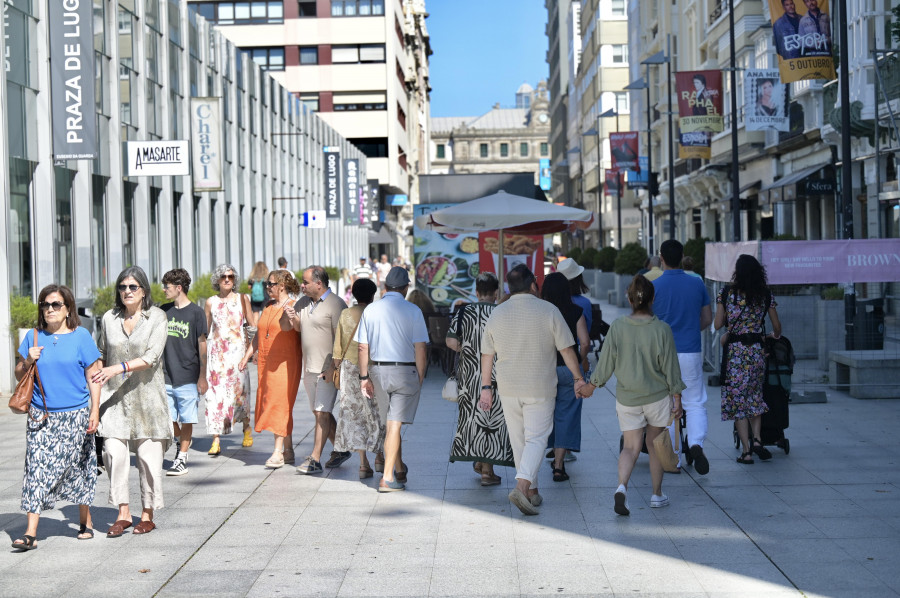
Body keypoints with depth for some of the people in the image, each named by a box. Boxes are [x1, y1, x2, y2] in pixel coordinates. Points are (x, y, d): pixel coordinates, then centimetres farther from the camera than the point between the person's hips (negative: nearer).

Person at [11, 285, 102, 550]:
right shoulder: (33, 337, 6)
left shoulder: (81, 336, -1)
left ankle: (85, 520, 27)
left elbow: (93, 376, 0)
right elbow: (19, 375, 13)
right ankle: (30, 532, -7)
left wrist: (95, 411, -6)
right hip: (40, 416, 2)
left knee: (75, 467, 7)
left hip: (75, 416, -2)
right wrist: (28, 361, -7)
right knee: (37, 469, -5)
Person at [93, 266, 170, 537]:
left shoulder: (157, 317, -3)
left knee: (149, 456, -1)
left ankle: (147, 515, 11)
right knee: (114, 452, -10)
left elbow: (152, 356, -14)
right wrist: (98, 381, 13)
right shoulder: (109, 318, 7)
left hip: (147, 395, -2)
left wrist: (118, 369, -24)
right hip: (114, 397, 2)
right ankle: (123, 513, -1)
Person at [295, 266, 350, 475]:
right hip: (309, 368, 8)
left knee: (322, 413, -9)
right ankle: (340, 450, 26)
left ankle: (315, 460, -10)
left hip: (328, 369, -8)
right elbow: (296, 327, 17)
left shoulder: (336, 304, -12)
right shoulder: (303, 302, 12)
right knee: (319, 412, 12)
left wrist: (333, 367, -19)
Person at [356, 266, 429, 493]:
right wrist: (420, 378, -1)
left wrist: (364, 377, 9)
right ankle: (387, 478, -5)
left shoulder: (370, 310, 1)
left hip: (378, 371, 4)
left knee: (389, 424, 17)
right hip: (405, 371, -3)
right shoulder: (413, 311, -7)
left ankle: (400, 470, 32)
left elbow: (363, 347, 2)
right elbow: (420, 350, -10)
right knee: (395, 425, -3)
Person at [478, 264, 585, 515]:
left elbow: (487, 354, 6)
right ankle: (522, 486, -20)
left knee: (518, 440, 13)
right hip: (540, 389, -3)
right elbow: (566, 349, -5)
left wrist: (486, 387, 13)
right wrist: (578, 378, 6)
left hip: (508, 389, 3)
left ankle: (532, 491, 21)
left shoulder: (496, 314, 2)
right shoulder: (548, 311, -7)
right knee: (536, 439, -2)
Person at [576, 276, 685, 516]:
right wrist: (677, 398, 4)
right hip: (657, 396, -1)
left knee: (630, 446, 5)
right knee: (655, 444, 15)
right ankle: (657, 494, 24)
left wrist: (591, 385, 14)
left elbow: (606, 361, -1)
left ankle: (622, 486, -19)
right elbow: (670, 366, -6)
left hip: (627, 398, 1)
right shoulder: (661, 329, -11)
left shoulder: (618, 327, -8)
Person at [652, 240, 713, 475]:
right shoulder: (697, 284, 1)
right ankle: (696, 443, -18)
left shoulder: (653, 286, -7)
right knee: (695, 404, 8)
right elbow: (707, 319, 8)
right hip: (690, 353, 1)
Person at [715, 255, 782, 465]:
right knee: (755, 397, 19)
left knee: (737, 400, 4)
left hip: (734, 351, -2)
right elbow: (777, 326, 8)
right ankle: (757, 439, 1)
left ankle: (746, 451, 2)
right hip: (756, 350, 2)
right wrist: (775, 336, 30)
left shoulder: (726, 293, -5)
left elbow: (718, 324, -2)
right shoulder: (766, 295, 2)